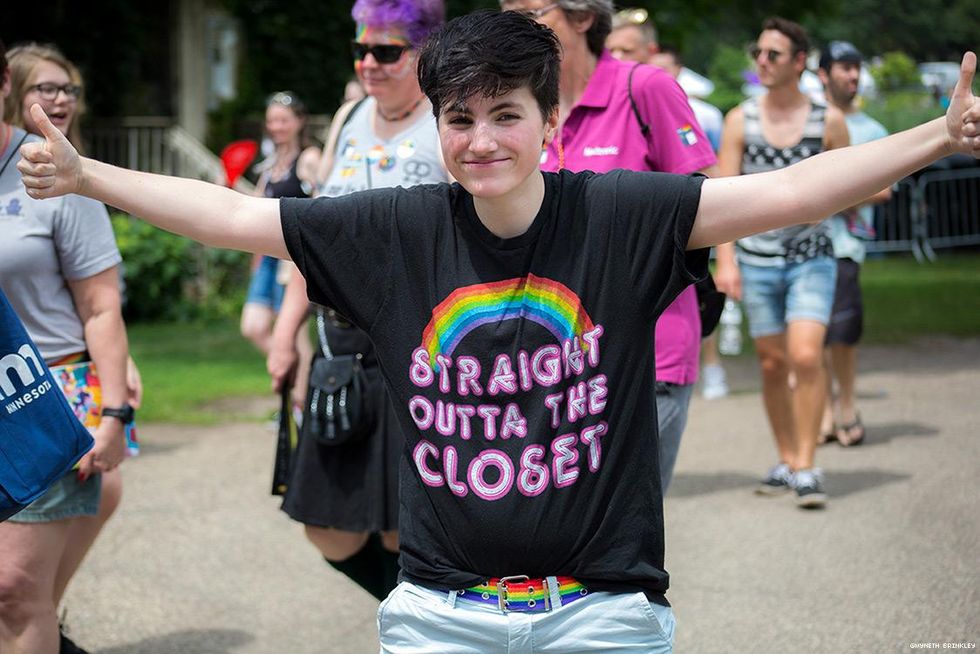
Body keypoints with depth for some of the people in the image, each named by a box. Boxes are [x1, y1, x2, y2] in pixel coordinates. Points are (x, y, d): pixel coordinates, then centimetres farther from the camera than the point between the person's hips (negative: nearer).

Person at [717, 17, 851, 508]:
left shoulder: (828, 121, -1)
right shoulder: (740, 120, 0)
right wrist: (725, 259, -13)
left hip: (812, 257, -1)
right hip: (758, 259, 2)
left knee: (806, 357, -15)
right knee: (772, 365, 8)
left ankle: (806, 467, -8)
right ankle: (785, 461, 22)